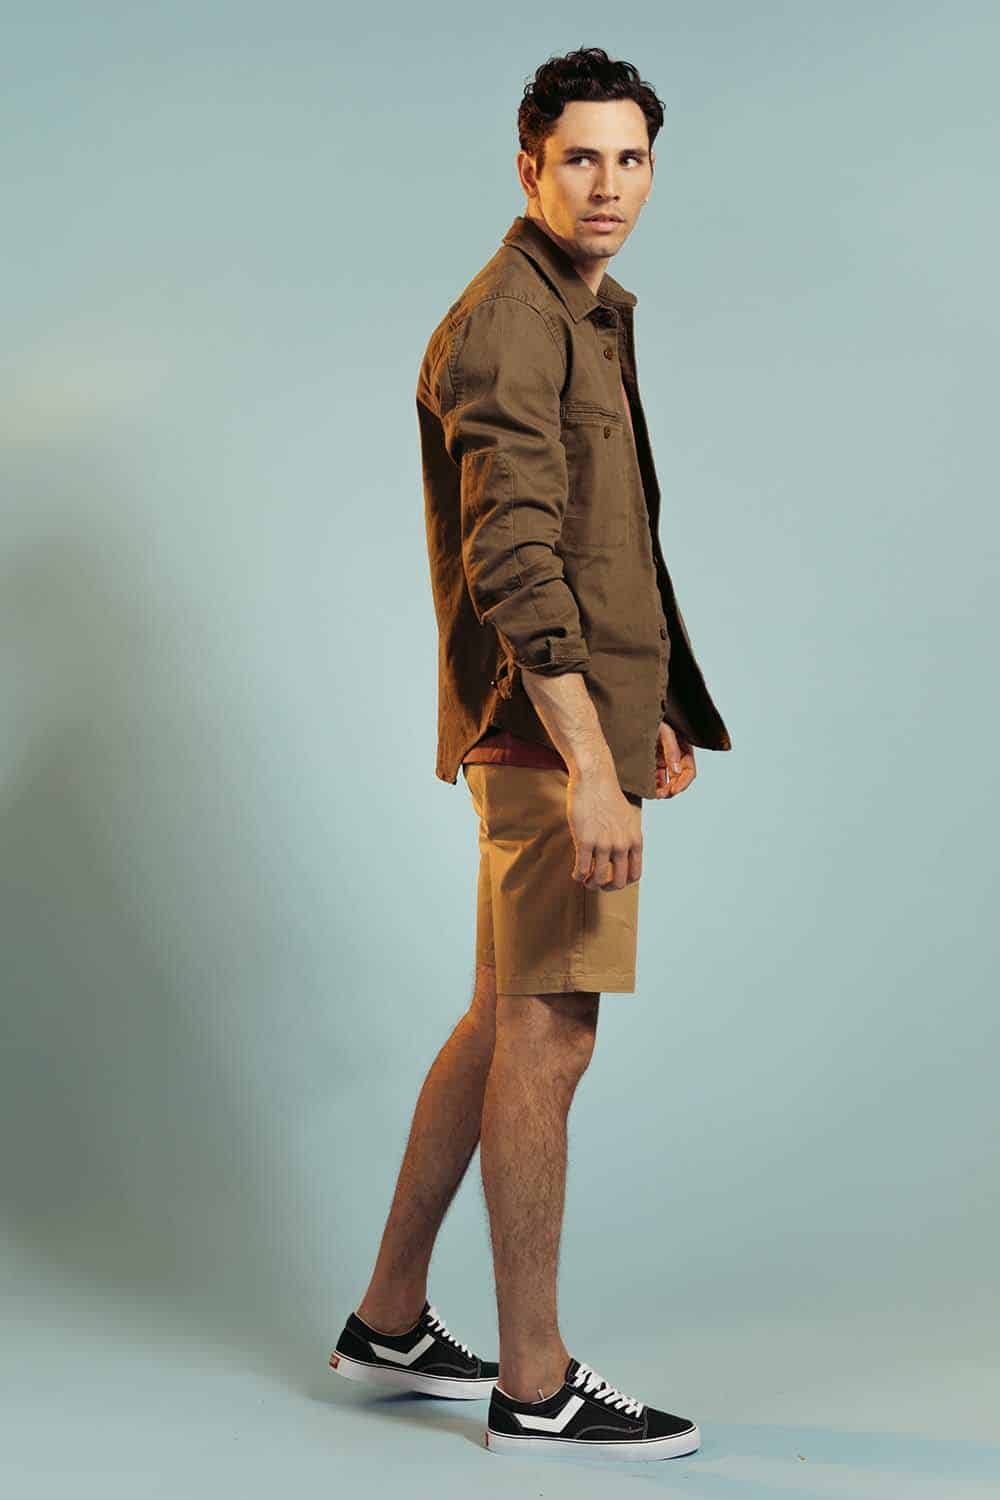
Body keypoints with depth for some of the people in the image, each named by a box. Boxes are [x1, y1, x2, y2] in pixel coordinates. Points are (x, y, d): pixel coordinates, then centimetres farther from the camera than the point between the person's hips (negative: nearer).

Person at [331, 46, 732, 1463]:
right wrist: (588, 765, -27)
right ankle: (536, 1384, 4)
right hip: (546, 727, -10)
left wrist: (651, 711, 25)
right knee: (549, 1035, -5)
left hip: (588, 715, 10)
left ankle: (390, 1319, 24)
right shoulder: (509, 323, -13)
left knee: (505, 1018, 14)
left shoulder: (594, 319, 19)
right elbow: (514, 562, -22)